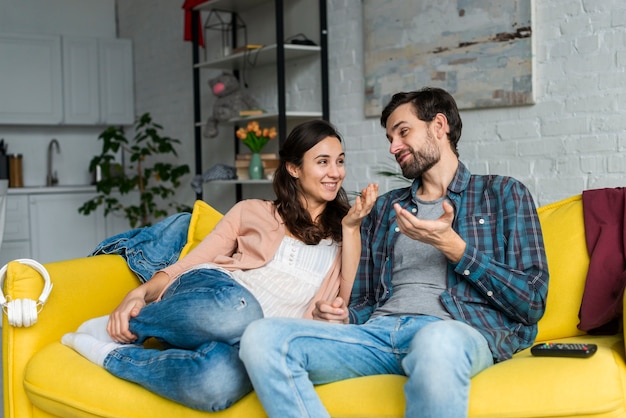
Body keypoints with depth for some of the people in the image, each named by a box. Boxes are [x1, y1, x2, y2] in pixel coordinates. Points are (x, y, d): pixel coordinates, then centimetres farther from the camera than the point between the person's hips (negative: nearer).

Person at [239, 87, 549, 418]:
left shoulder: (502, 193, 14)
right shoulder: (384, 208, 27)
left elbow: (532, 305, 4)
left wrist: (454, 248, -5)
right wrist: (343, 316, 1)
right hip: (380, 329, 5)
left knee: (436, 342, -44)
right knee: (261, 338, -24)